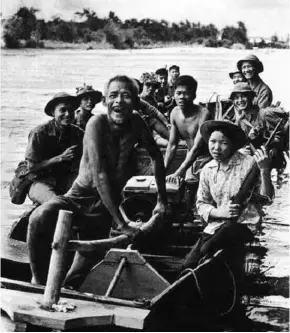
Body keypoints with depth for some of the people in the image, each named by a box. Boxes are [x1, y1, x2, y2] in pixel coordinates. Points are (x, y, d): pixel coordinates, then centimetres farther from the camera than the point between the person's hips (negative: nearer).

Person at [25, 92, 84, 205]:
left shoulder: (78, 133, 2)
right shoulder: (39, 133, -10)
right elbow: (31, 167, -11)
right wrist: (60, 158, -19)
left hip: (67, 181, 5)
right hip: (41, 181, -4)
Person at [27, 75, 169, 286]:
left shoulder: (135, 122, -8)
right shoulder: (97, 123, -20)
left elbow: (157, 156, 9)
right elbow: (99, 175, -26)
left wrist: (162, 200, 8)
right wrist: (121, 222, -27)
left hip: (104, 207, 4)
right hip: (81, 196, -3)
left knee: (85, 267, -2)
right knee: (39, 219, -32)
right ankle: (39, 282, -12)